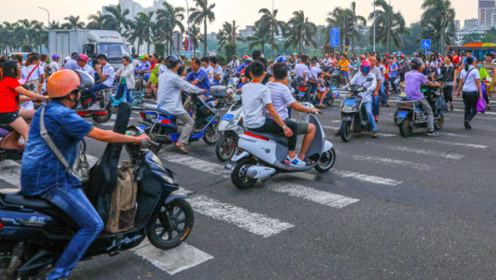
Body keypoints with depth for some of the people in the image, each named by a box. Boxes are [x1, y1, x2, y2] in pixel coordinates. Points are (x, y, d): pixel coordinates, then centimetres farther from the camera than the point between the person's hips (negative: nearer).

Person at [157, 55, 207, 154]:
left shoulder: (162, 76, 11)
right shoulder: (173, 77, -17)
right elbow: (188, 86, -13)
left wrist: (179, 89, 38)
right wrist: (201, 90, 1)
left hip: (161, 106, 9)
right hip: (172, 107, -9)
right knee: (189, 122, -3)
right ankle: (180, 142, -15)